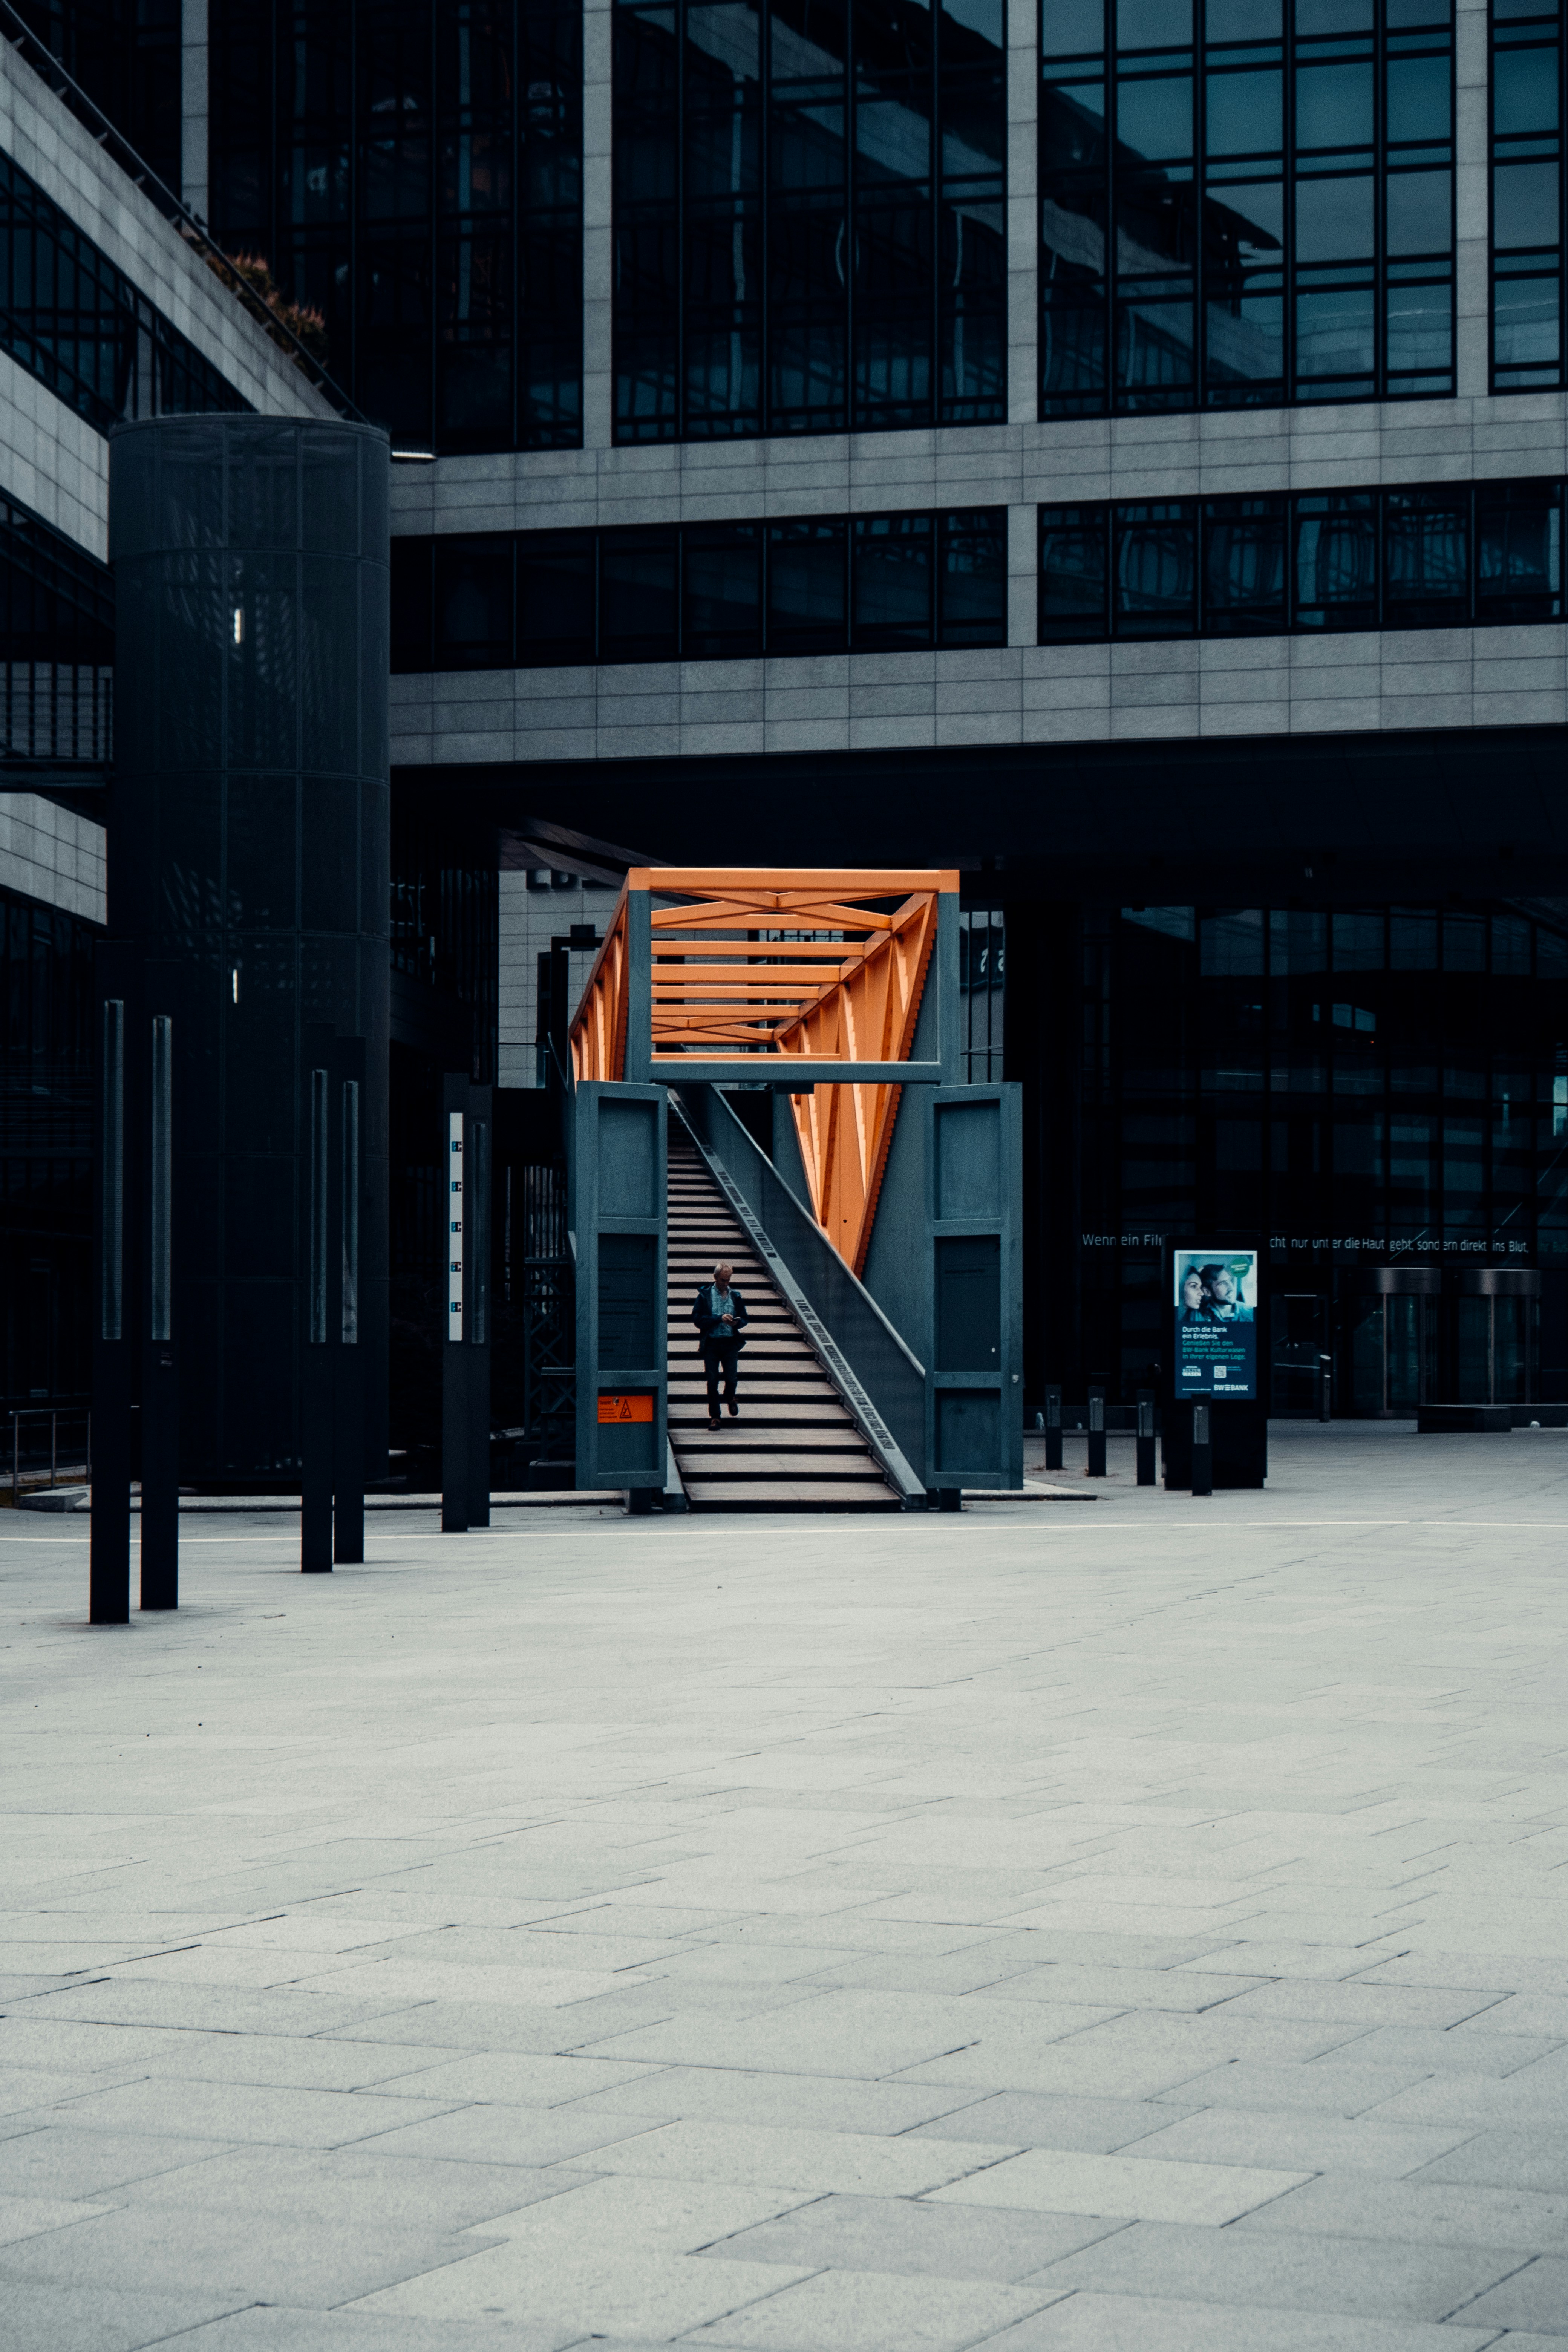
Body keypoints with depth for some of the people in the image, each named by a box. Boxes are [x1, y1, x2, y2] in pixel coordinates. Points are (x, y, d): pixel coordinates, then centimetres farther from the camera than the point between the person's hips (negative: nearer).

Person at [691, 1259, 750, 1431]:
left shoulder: (735, 1295, 9)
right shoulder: (705, 1295, 2)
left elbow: (745, 1318, 13)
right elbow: (697, 1318, -7)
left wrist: (737, 1323, -11)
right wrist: (720, 1319, -15)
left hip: (730, 1343, 1)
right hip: (711, 1344, -1)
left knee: (731, 1378, -2)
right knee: (712, 1381, -1)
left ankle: (730, 1398, 33)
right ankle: (714, 1417, 8)